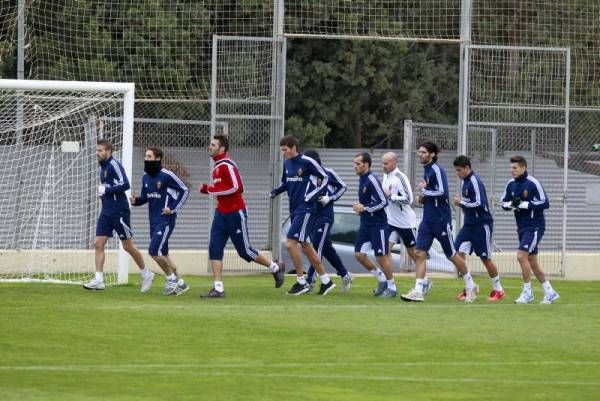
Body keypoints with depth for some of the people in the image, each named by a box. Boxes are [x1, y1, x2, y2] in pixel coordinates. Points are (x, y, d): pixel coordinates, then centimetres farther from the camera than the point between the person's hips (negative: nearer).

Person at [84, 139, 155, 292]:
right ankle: (98, 280, -4)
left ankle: (147, 275, 17)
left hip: (119, 212, -9)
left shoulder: (114, 165, -14)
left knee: (128, 246, 1)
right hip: (106, 212, 9)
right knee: (98, 243, -3)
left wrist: (105, 190, -19)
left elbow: (124, 184, -24)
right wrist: (102, 193, 9)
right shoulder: (103, 167, 13)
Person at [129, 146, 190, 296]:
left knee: (154, 251, -16)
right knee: (162, 254, 12)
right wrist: (135, 200, -3)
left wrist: (173, 209, -15)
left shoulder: (167, 175, -14)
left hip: (165, 220, -8)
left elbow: (184, 191, -8)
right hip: (153, 221, 8)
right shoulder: (146, 177, 8)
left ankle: (171, 278, 3)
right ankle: (179, 283, 23)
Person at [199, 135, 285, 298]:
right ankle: (218, 288, -5)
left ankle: (275, 268, 23)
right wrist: (206, 188, 4)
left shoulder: (227, 165, -17)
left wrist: (213, 190, -19)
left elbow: (236, 187, -25)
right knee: (214, 248, -4)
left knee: (245, 251, 2)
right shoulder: (217, 166, 12)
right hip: (221, 212, 9)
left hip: (235, 213, -9)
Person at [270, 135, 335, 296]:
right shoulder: (287, 163, 9)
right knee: (306, 247, 11)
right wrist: (276, 191, 3)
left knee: (290, 243, -14)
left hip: (305, 209, -8)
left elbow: (325, 179, -7)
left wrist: (311, 196, -14)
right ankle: (326, 281, 20)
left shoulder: (307, 162, -13)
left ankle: (301, 282, -4)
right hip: (294, 209, 8)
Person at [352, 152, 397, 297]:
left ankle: (392, 287, 10)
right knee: (359, 254, 3)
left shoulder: (372, 180, -17)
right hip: (365, 224, 9)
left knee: (381, 256, -3)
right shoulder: (362, 179, 10)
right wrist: (360, 208, 6)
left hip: (377, 224, -9)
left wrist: (365, 208, -18)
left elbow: (383, 202, -20)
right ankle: (381, 278, 18)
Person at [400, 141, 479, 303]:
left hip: (441, 220, -8)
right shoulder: (426, 170, 13)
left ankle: (470, 286, 21)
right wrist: (423, 198, 8)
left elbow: (442, 192, -24)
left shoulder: (437, 170, -14)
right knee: (419, 253, -5)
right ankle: (418, 291, -8)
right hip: (428, 220, 8)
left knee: (452, 255, 4)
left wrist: (425, 191, -13)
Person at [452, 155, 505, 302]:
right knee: (459, 252, -5)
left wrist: (461, 202, -14)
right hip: (469, 224, 8)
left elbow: (479, 204, -24)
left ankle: (498, 289, 15)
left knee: (485, 258, 0)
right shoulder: (465, 181, 10)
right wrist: (460, 203, 3)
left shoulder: (475, 181, -17)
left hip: (482, 224, -8)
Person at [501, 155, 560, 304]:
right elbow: (503, 203, 13)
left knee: (521, 256, -18)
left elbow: (545, 203, -17)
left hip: (535, 226, -8)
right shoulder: (511, 184, 6)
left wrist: (524, 204, -22)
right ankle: (550, 293, 21)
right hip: (522, 227, 8)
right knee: (532, 262, 11)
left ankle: (527, 292, -7)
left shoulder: (533, 183, -15)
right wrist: (511, 204, -10)